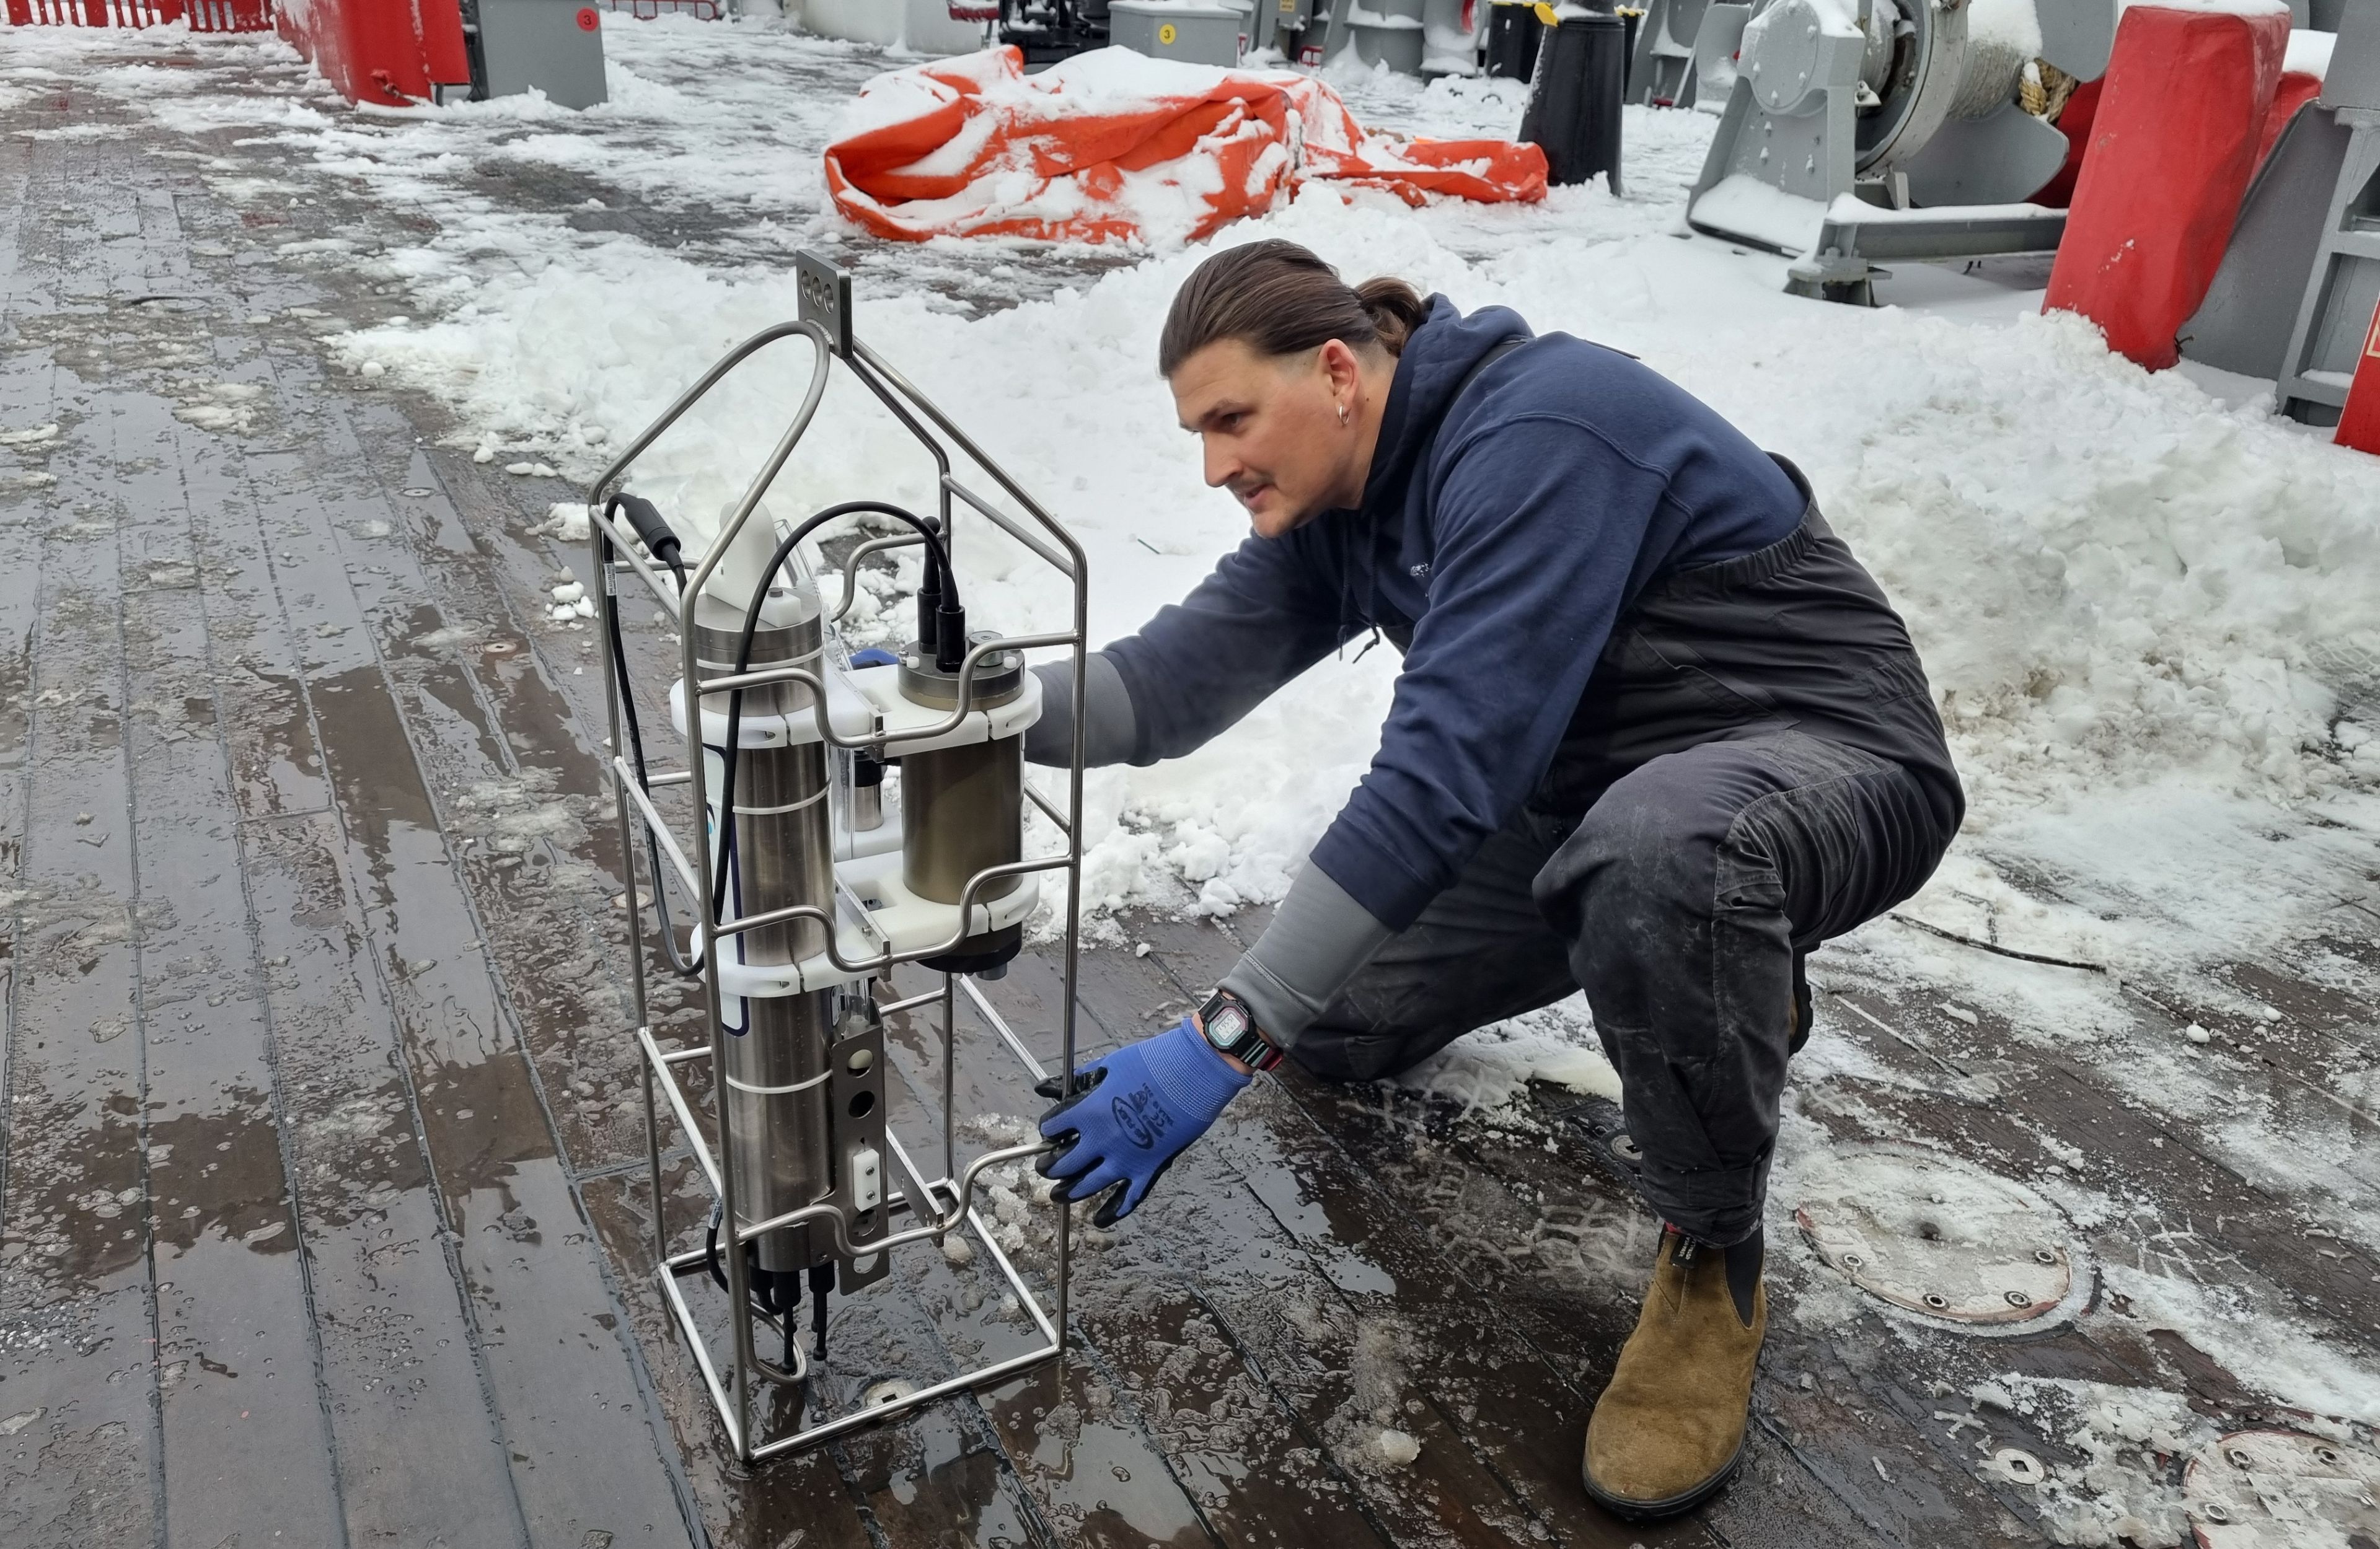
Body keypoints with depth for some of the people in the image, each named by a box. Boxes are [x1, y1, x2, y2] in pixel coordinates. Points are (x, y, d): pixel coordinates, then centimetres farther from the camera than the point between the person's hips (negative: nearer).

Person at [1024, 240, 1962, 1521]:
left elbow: (1448, 764, -36)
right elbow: (1177, 679, -4)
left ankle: (1712, 1264, -14)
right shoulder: (1336, 499, 1)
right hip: (1598, 782, 9)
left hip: (1824, 755, -8)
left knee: (1658, 844, -43)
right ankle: (1722, 975, 24)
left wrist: (1227, 1039, -38)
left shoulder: (1533, 434, -28)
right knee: (1331, 1018, 5)